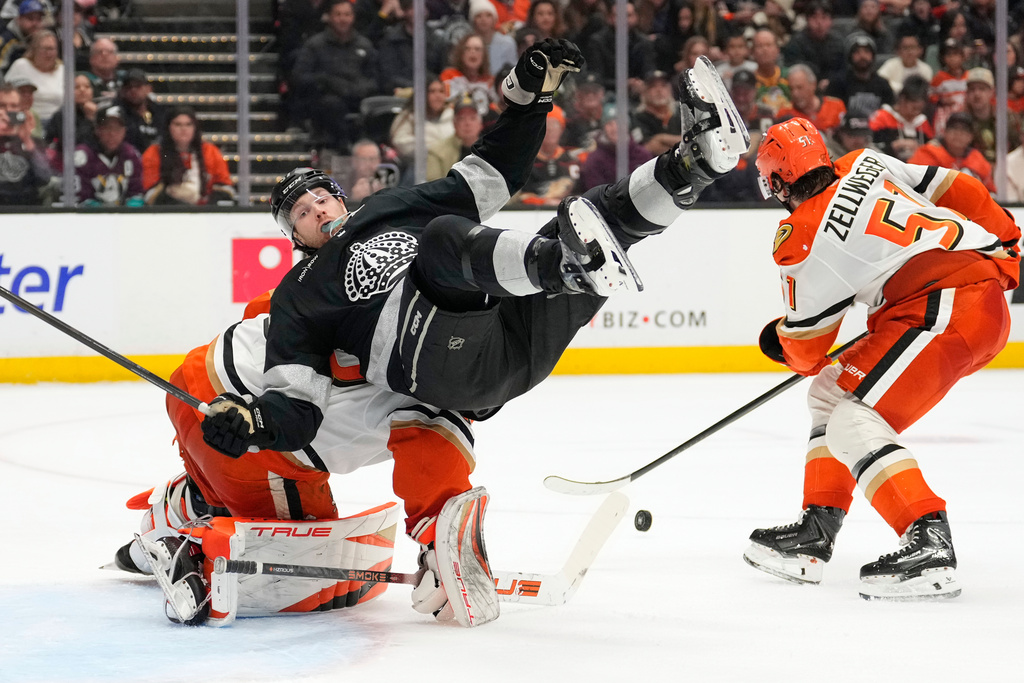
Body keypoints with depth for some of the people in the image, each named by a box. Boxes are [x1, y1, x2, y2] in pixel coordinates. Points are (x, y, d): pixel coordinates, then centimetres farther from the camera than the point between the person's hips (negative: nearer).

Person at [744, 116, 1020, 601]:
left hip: (947, 307, -10)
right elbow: (952, 189, 17)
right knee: (830, 392, 18)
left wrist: (779, 343, 28)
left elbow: (806, 349, 5)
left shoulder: (802, 242, -6)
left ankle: (930, 545, -29)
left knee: (853, 423, -16)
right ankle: (814, 534, 21)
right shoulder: (867, 164, 12)